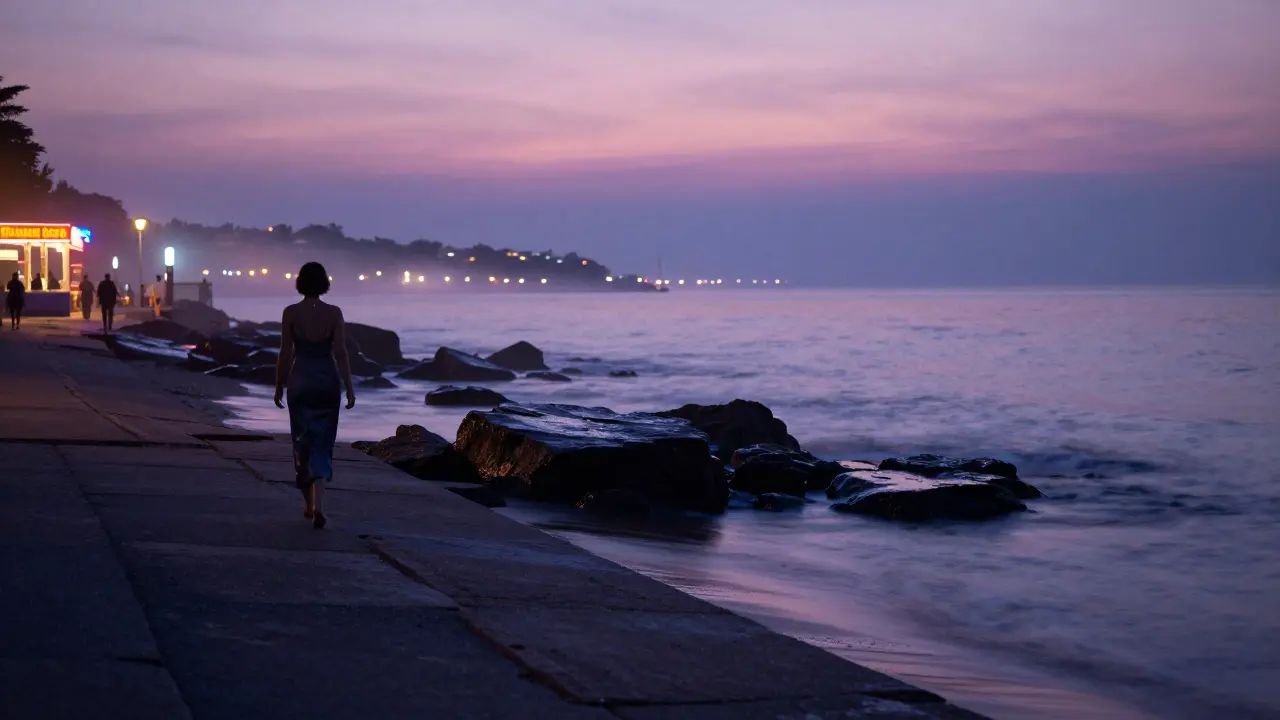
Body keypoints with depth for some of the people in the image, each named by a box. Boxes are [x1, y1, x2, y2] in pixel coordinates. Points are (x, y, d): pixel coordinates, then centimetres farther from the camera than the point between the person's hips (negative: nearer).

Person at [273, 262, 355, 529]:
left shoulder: (290, 313, -5)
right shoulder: (334, 313, -5)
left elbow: (286, 353, -3)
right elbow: (340, 353, -8)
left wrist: (279, 385, 8)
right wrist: (349, 387, -3)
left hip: (300, 381, 0)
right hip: (327, 380, 0)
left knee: (302, 441, 15)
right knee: (322, 442, 4)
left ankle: (309, 503, 24)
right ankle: (318, 505, -13)